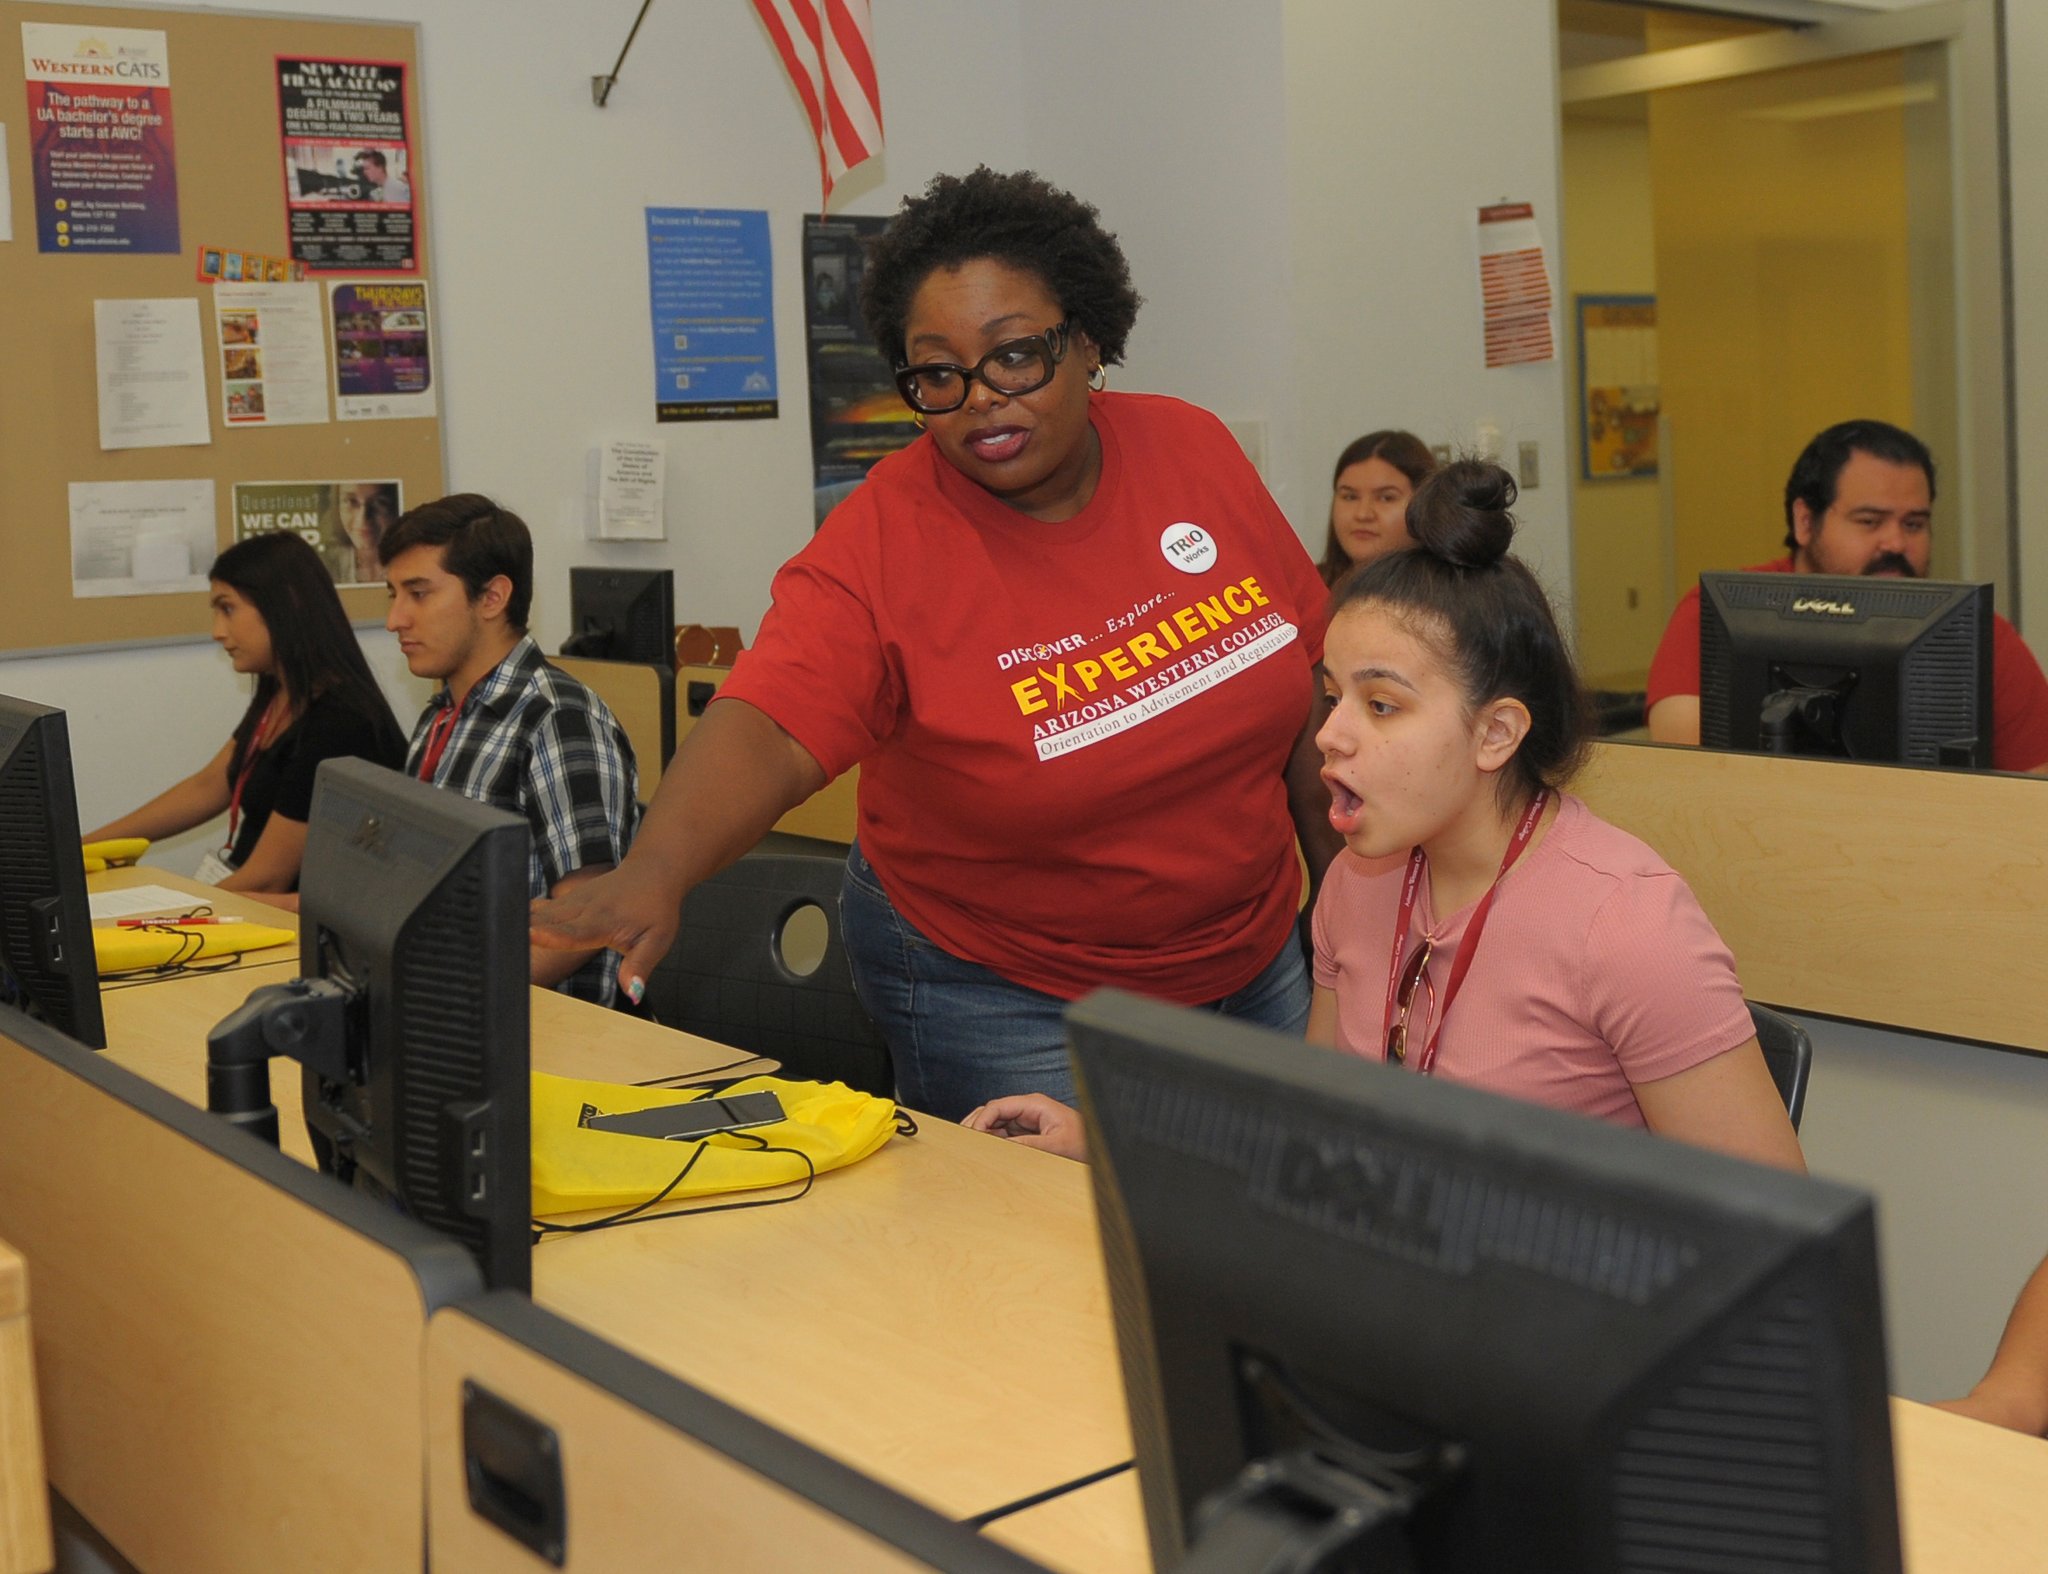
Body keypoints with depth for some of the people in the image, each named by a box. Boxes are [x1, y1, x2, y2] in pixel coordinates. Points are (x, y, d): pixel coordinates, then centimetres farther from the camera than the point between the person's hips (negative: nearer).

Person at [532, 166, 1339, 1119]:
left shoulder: (1193, 451, -5)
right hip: (1009, 1012, -5)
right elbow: (768, 731, -33)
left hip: (1253, 961, 5)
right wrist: (654, 874, -52)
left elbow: (1305, 670, 4)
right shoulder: (885, 542, -19)